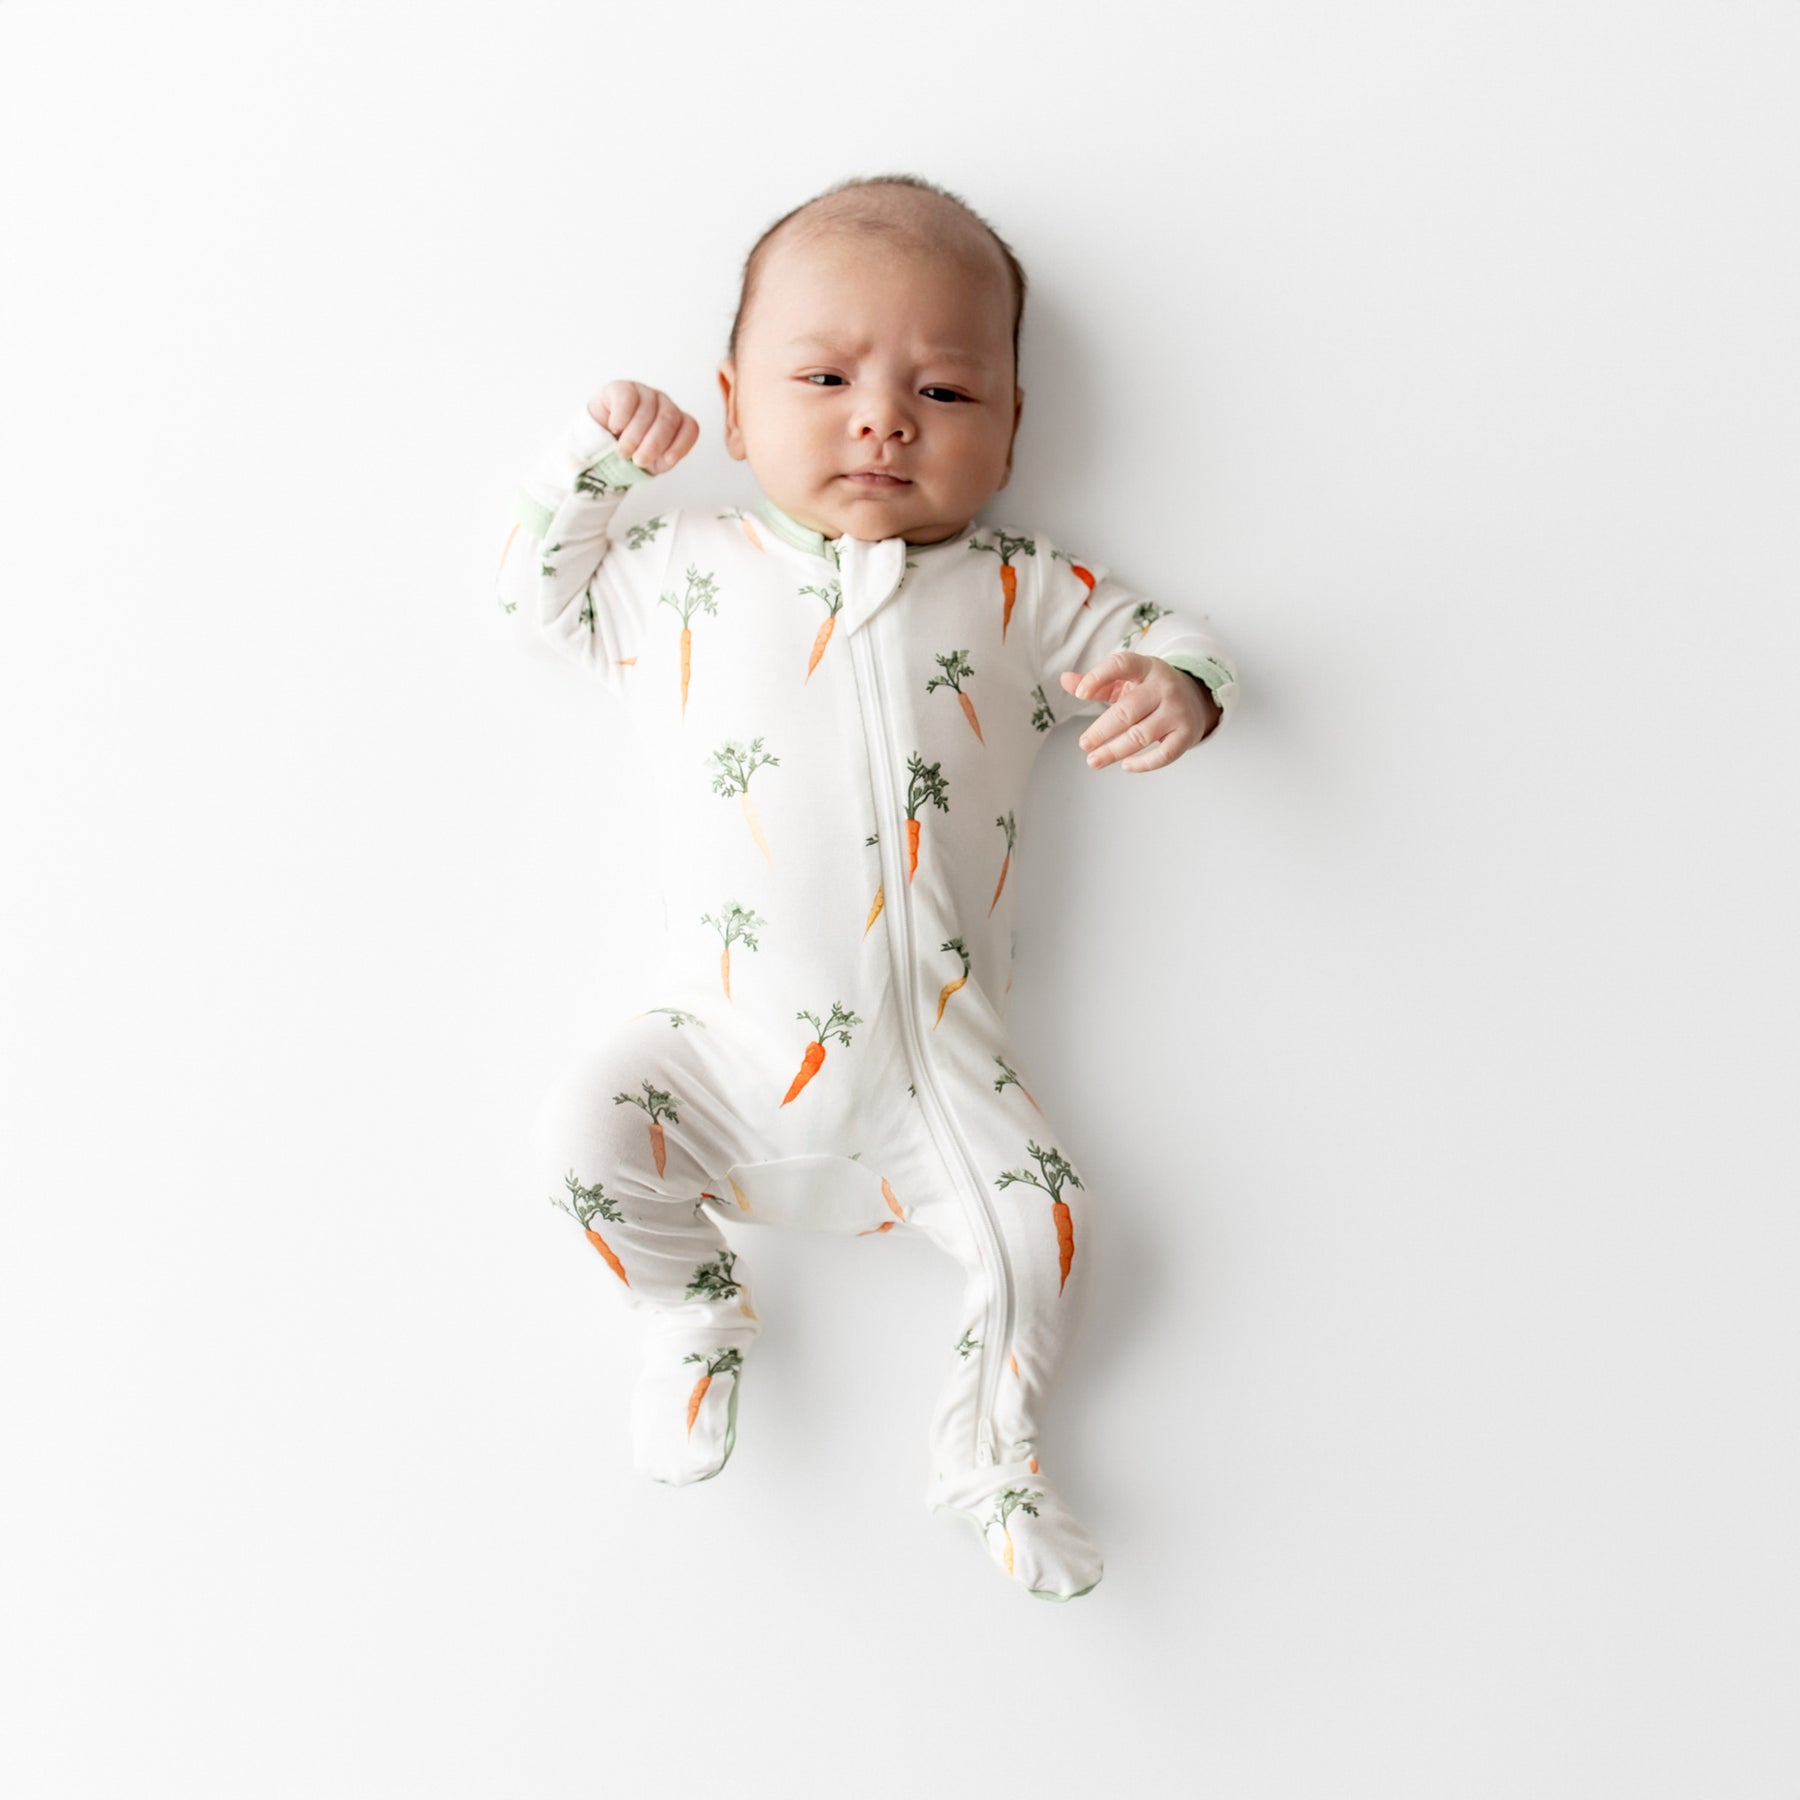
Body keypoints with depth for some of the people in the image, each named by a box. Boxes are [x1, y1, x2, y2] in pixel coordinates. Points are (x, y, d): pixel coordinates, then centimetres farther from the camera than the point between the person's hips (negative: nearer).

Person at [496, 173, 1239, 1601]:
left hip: (937, 1058, 0)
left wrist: (1175, 692, -17)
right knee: (585, 1133, -17)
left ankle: (992, 1448, 20)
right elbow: (541, 590, 17)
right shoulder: (687, 570, 7)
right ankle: (696, 1305, 15)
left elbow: (1157, 635, 8)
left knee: (1048, 1227, -9)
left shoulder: (1022, 595, 4)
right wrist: (594, 456, 1)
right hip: (727, 1031, 0)